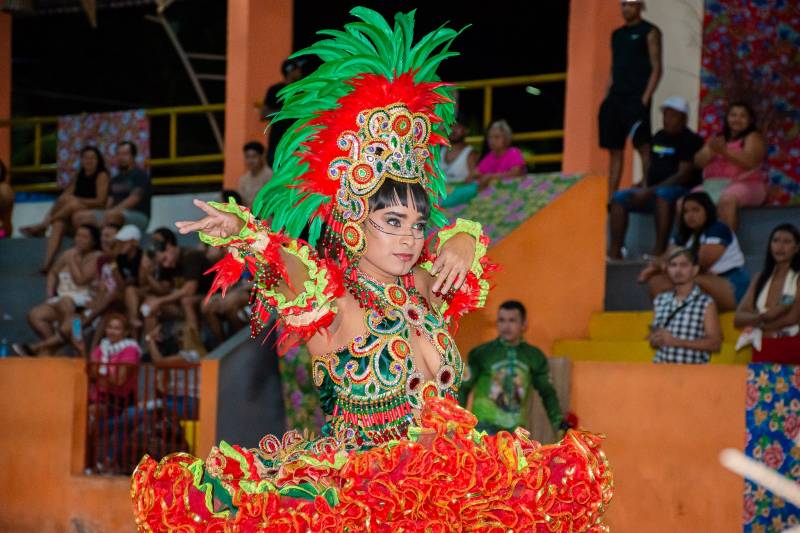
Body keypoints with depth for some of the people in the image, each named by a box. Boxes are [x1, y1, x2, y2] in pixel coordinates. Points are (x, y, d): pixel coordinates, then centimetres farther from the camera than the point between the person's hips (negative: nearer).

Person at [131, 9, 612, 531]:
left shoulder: (424, 290, 12)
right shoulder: (336, 308, -6)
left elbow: (463, 237, 30)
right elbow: (290, 269, -26)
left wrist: (462, 242, 8)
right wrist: (246, 233, -44)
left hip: (445, 473, 6)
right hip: (361, 478, -6)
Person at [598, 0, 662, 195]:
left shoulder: (649, 32, -1)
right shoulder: (617, 34, 19)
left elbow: (656, 69, -6)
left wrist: (645, 99, -15)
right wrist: (607, 100, 11)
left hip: (636, 98, -7)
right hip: (616, 97, 7)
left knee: (643, 147, -12)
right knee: (614, 150, 6)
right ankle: (611, 199, 9)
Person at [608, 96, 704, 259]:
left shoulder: (691, 140, -8)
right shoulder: (659, 137, 16)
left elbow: (684, 175, -17)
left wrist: (651, 191, -20)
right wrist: (644, 188, 4)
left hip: (681, 191, -8)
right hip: (652, 192, 8)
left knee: (663, 194, -39)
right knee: (619, 197, -9)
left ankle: (659, 250, -46)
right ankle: (615, 252, -19)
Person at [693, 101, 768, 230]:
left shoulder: (753, 137, 7)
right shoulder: (717, 138, 24)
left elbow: (750, 162, -13)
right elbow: (699, 161, 11)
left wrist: (724, 151, -23)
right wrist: (712, 151, -11)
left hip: (744, 185, -6)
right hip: (712, 185, 6)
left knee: (726, 200, -40)